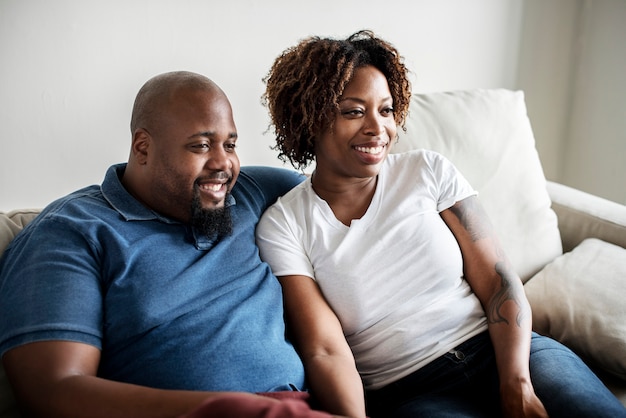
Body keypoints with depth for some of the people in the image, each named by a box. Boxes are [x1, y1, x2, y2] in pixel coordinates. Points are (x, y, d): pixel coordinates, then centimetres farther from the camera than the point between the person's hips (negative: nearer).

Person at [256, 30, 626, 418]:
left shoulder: (429, 171, 3)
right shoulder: (283, 225, -3)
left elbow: (499, 283, -1)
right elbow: (325, 350, -9)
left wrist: (517, 385, -14)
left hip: (494, 350, 3)